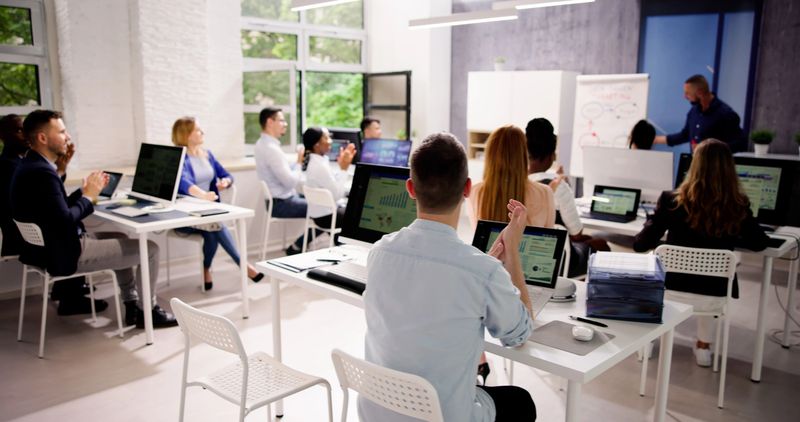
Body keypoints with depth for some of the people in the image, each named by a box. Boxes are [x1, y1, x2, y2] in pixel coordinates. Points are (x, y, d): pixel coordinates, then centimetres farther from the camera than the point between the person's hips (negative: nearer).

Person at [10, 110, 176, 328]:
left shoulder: (30, 166, 7)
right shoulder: (41, 172, -24)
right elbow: (65, 221, -28)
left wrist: (84, 191, 3)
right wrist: (88, 196, -14)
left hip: (48, 246, 11)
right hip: (64, 253, -11)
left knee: (119, 237, 31)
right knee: (150, 248, -5)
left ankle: (132, 304, 32)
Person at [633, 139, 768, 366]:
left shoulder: (671, 200, -16)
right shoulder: (739, 207, -12)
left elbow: (640, 245, -8)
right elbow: (759, 243, 7)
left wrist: (657, 220, 12)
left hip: (671, 292, -1)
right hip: (714, 296, 2)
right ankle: (703, 347, 41)